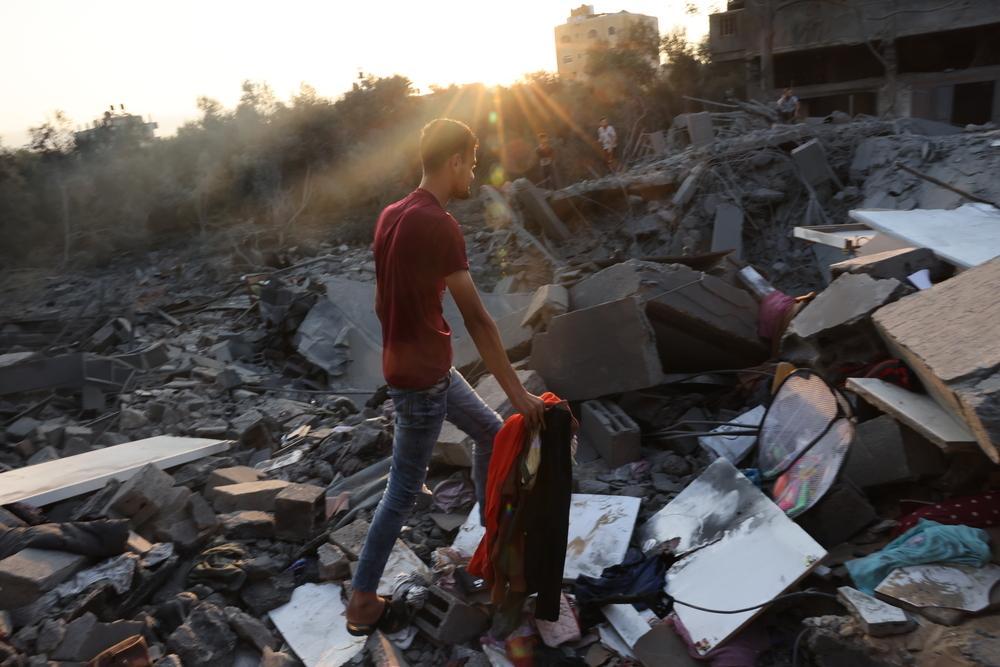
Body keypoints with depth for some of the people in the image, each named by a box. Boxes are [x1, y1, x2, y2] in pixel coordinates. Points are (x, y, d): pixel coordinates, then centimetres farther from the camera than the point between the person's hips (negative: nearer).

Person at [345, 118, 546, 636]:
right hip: (421, 379, -9)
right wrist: (518, 393, -19)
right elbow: (476, 319, -24)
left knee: (490, 431, 23)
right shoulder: (438, 224, -23)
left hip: (428, 368, 9)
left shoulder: (392, 214, 6)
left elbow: (381, 301, 13)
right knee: (403, 492, 5)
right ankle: (362, 602, 20)